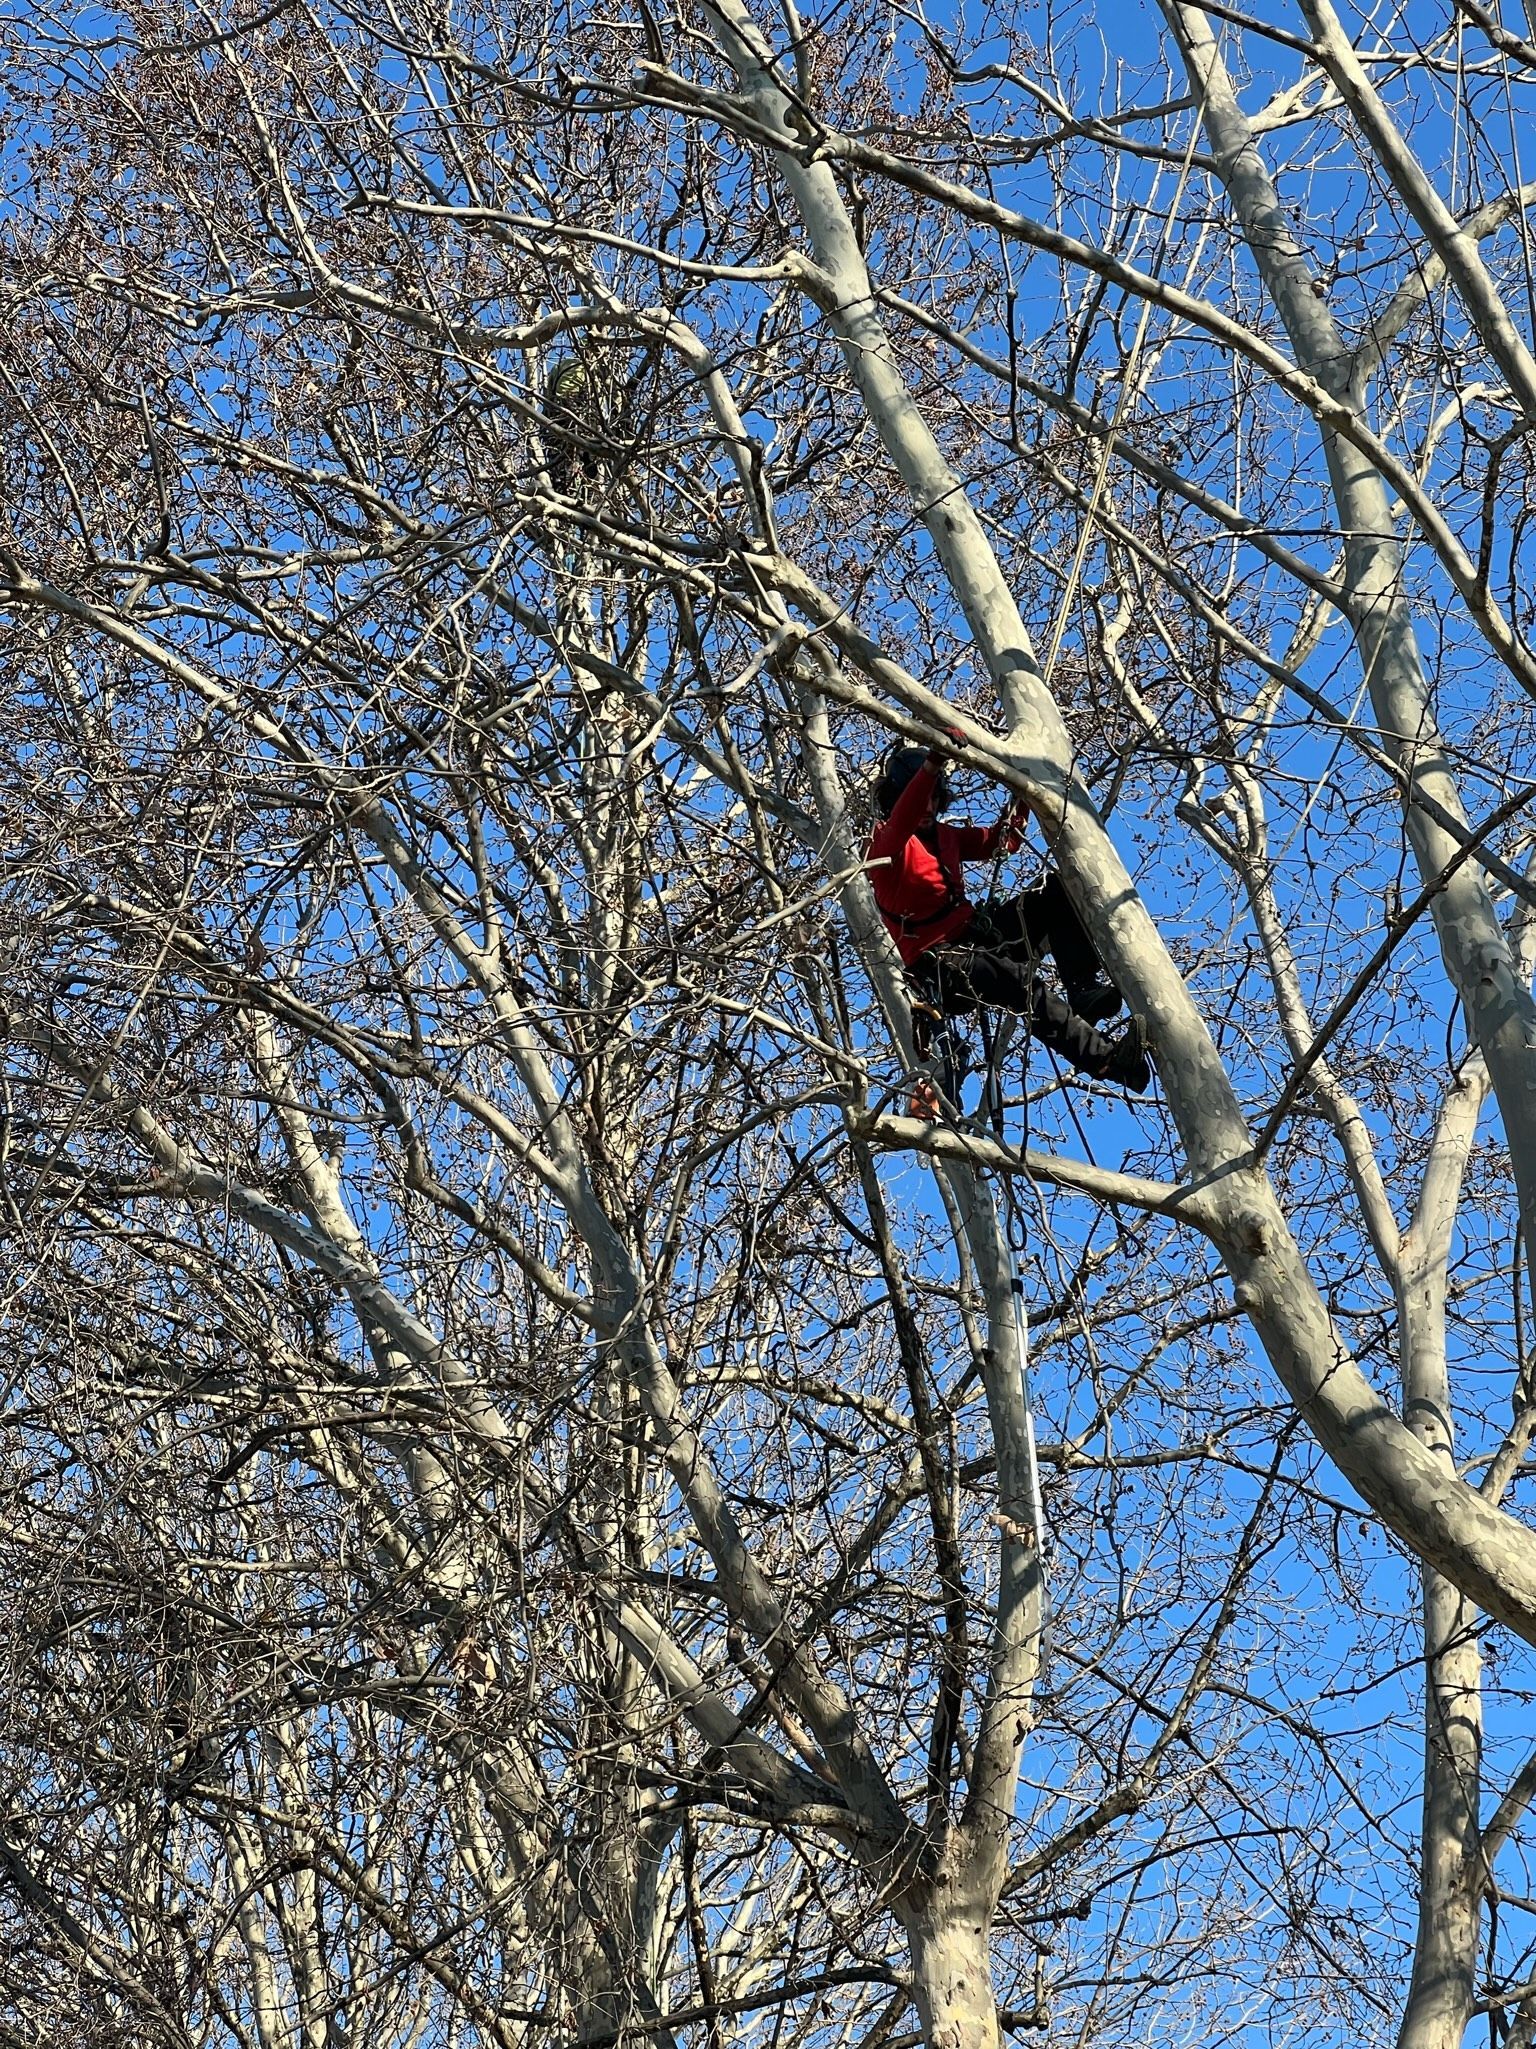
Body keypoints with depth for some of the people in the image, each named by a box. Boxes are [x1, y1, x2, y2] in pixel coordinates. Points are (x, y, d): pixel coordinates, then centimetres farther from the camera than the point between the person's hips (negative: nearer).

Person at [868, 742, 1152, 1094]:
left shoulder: (944, 836, 19)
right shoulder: (887, 843, -7)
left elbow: (999, 842, 23)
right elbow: (902, 819, -31)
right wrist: (933, 762, -48)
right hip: (942, 963, -9)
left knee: (1060, 892, -4)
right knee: (1024, 983, -37)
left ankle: (1085, 991, -20)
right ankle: (1107, 1059, -48)